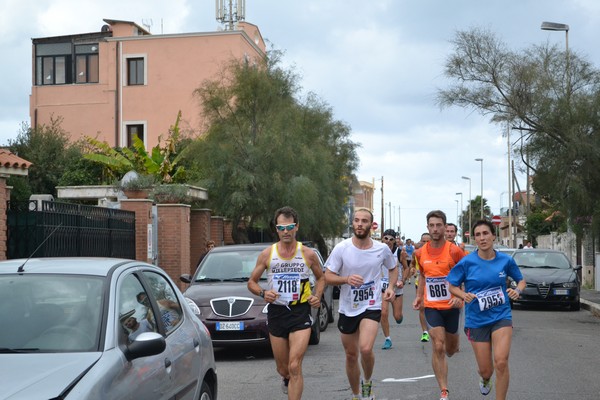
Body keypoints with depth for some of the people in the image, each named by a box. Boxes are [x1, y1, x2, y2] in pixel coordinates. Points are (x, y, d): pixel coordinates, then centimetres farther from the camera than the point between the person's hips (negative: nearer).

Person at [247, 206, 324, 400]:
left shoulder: (308, 254, 0)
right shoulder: (267, 254, 1)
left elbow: (321, 277, 16)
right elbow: (251, 282, 9)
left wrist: (317, 296, -2)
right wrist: (263, 293, -13)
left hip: (301, 313, -2)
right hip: (276, 313, 2)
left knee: (294, 367, -14)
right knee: (282, 368, 15)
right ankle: (287, 379, 52)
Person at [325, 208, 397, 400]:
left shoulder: (382, 249, -3)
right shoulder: (341, 248, -8)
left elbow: (393, 268, 16)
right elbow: (328, 277, -6)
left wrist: (391, 287, -2)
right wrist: (346, 279, -24)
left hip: (371, 307, -1)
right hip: (347, 309, 1)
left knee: (365, 349, -24)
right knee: (351, 355, 12)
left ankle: (367, 381, 7)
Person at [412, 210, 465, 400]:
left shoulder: (454, 251, -11)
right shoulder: (420, 253, 1)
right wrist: (419, 296, 10)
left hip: (452, 306, -1)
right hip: (431, 306, 1)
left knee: (450, 350, 14)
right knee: (438, 347, -10)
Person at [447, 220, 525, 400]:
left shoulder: (506, 260, -4)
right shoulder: (467, 262, -9)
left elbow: (521, 280, 12)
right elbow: (452, 286, 1)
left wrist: (517, 290, -10)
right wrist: (464, 295, -18)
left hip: (501, 316, 0)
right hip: (477, 320, 0)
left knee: (501, 362, -19)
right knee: (485, 370, 8)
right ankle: (485, 380, 47)